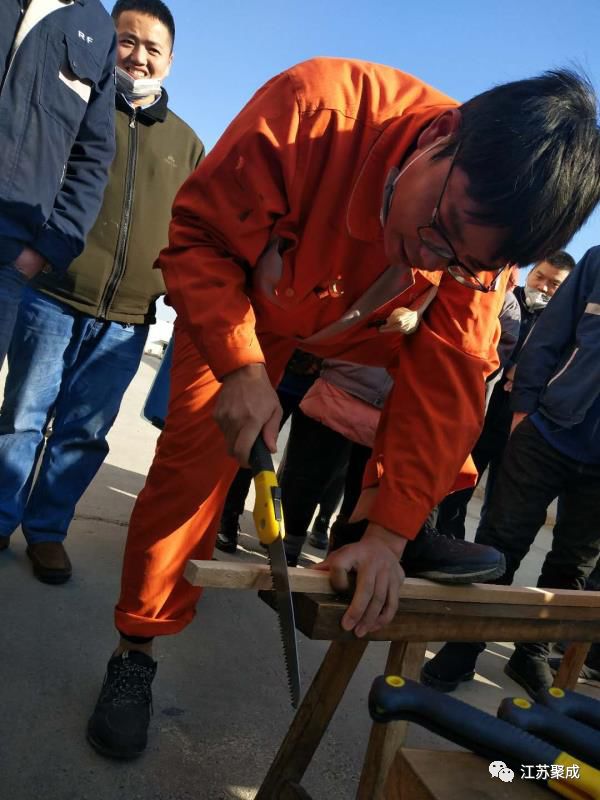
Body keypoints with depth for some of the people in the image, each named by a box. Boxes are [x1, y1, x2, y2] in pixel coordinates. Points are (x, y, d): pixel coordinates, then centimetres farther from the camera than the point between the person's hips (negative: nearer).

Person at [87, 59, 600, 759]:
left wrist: (390, 531, -31)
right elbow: (197, 233, -28)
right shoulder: (313, 105, -36)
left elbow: (445, 379, -26)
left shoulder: (482, 230, -25)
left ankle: (431, 527, 4)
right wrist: (240, 367, -40)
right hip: (240, 307, -2)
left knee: (465, 361, -15)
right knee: (194, 453, -12)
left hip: (347, 332, 3)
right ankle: (135, 648, 7)